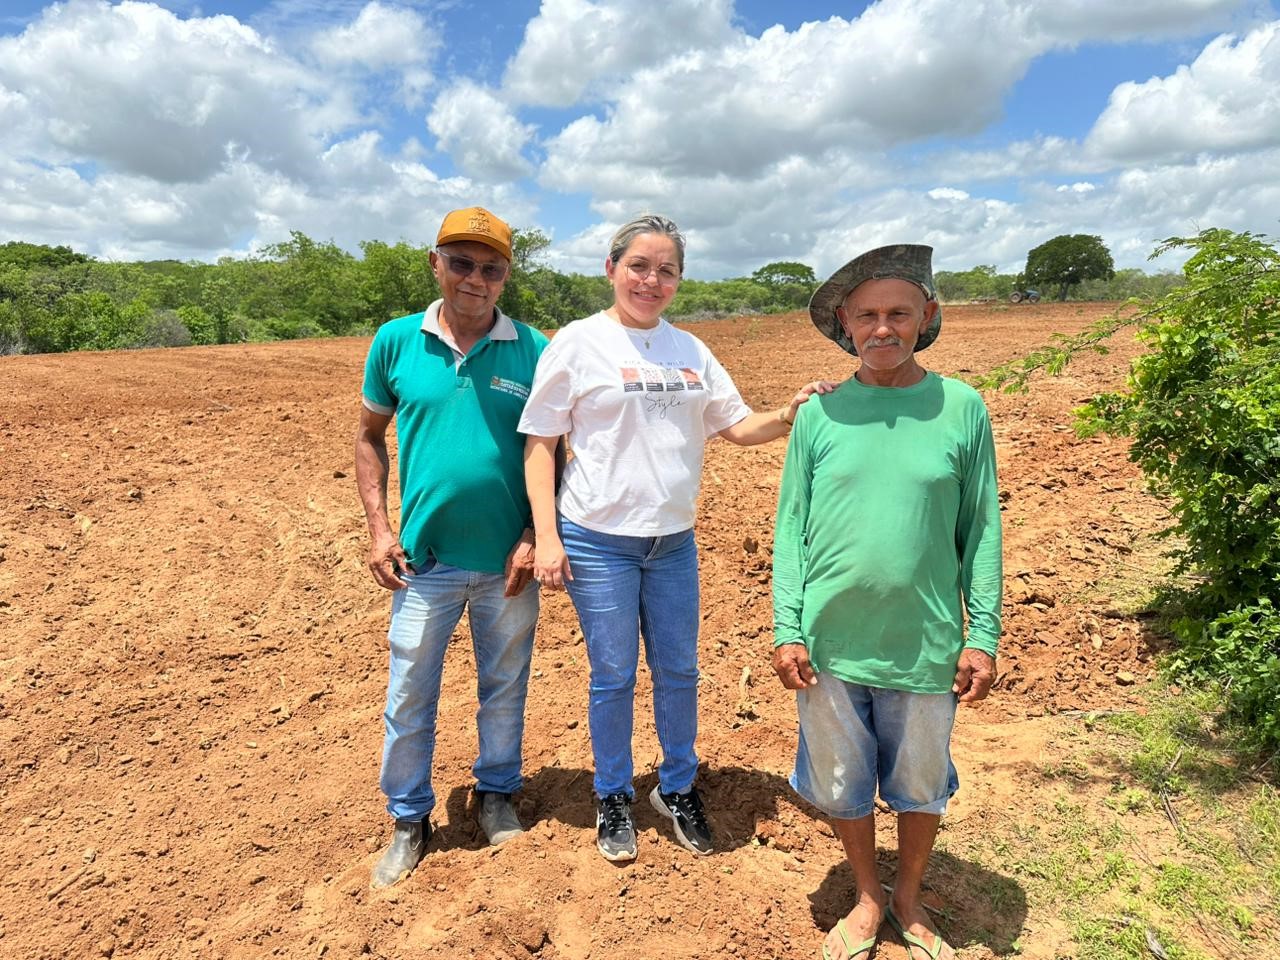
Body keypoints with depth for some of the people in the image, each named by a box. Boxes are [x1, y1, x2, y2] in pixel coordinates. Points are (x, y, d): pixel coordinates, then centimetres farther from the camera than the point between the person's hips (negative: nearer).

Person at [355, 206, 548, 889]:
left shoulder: (534, 352, -5)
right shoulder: (396, 341, -1)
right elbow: (369, 437, 7)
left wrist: (533, 538, -8)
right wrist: (379, 530, -1)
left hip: (506, 562, 0)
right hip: (424, 559, 1)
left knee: (504, 688, 17)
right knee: (409, 696, 11)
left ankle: (496, 792, 41)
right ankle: (409, 819, 33)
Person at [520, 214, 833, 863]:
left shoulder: (690, 351, 8)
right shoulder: (578, 343, -5)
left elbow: (739, 426, 9)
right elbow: (539, 443, -6)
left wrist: (790, 417, -12)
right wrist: (546, 536, -12)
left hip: (674, 541, 4)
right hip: (598, 541, -4)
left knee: (679, 671, 14)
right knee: (613, 676, 8)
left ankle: (678, 788, 36)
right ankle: (613, 798, 31)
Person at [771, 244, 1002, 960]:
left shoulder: (962, 409, -4)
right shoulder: (820, 414, -2)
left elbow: (981, 530, 0)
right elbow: (792, 526, 0)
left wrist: (983, 635, -2)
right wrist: (788, 629, -4)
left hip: (924, 646, 0)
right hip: (830, 643, 1)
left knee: (921, 785, 18)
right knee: (844, 783, 17)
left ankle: (910, 903, 44)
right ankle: (868, 900, 43)